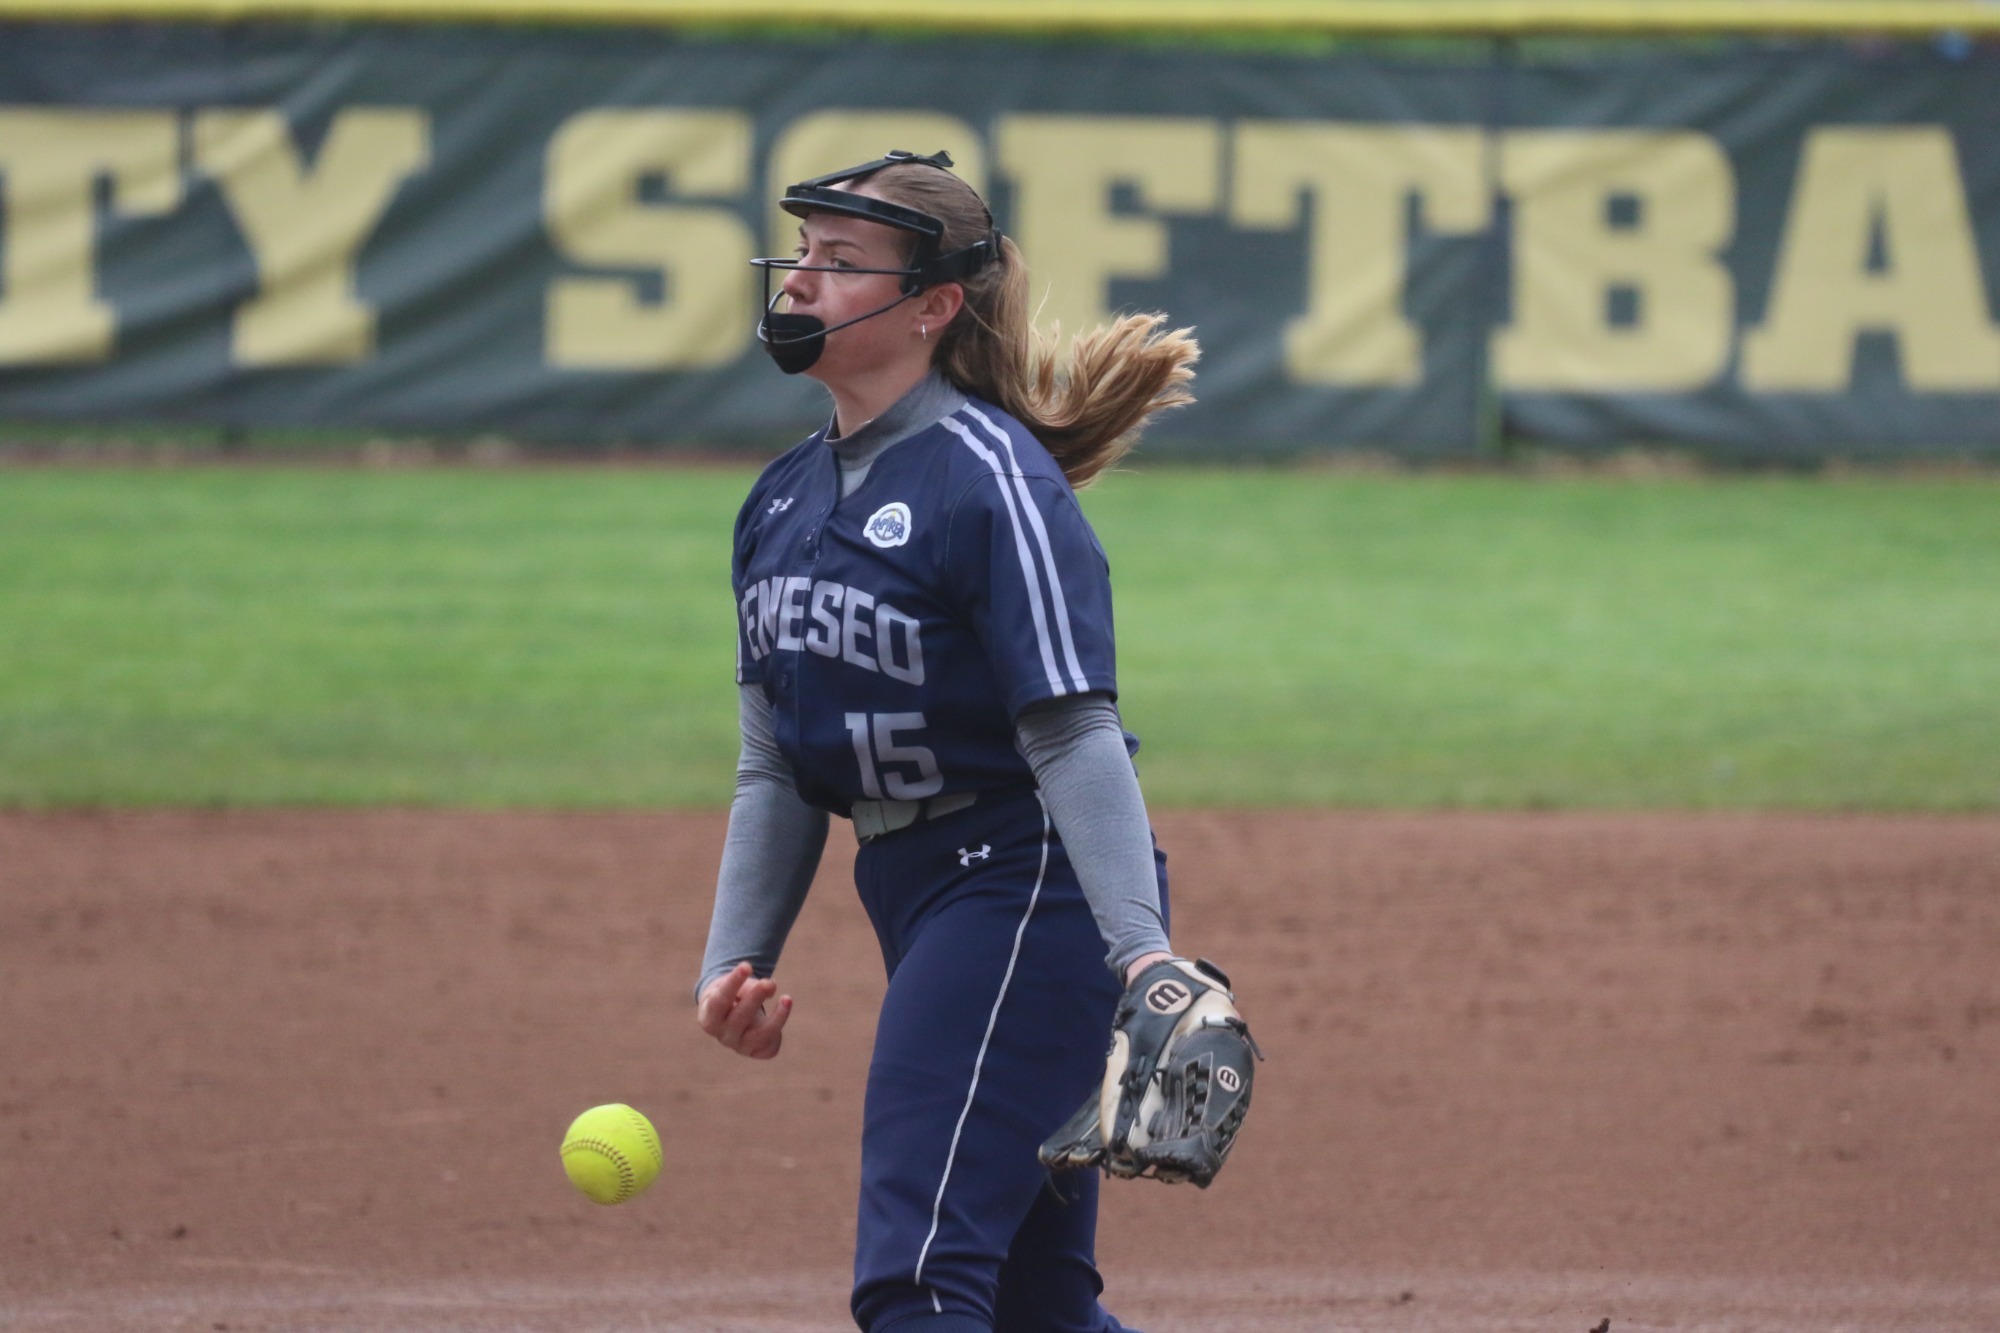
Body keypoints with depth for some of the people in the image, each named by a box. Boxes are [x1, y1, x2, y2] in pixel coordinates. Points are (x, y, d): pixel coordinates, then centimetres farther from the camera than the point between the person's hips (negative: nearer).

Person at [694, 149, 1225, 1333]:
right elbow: (778, 770, 16)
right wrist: (738, 956, 6)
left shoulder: (989, 478, -14)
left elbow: (1075, 737, -21)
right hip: (913, 893, 9)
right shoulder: (786, 499, 12)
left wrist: (1142, 954, -29)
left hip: (1033, 890, -9)